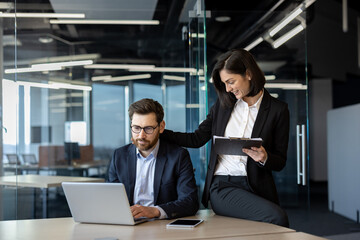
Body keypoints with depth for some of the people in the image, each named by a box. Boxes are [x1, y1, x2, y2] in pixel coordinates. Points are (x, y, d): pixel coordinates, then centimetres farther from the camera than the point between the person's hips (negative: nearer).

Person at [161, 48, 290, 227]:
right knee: (277, 217, -26)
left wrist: (264, 158, -18)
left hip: (256, 189, 1)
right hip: (222, 186, 0)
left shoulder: (277, 110, 3)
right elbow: (197, 139, 14)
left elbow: (280, 162, 5)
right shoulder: (223, 104, 12)